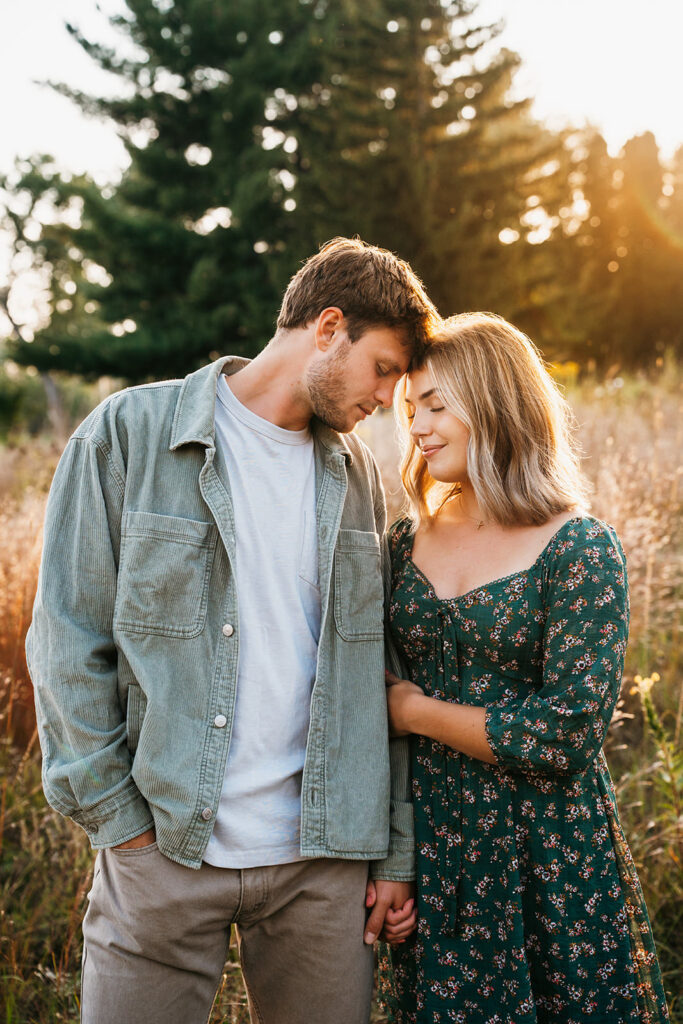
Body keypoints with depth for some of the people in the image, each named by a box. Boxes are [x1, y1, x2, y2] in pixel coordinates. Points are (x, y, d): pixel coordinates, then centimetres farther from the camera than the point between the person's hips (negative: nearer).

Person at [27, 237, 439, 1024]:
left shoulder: (356, 473, 8)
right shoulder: (129, 433, -5)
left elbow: (374, 672, 10)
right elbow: (67, 643, -5)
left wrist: (394, 851, 8)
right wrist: (116, 817, -8)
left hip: (325, 855, 4)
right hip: (164, 847, -3)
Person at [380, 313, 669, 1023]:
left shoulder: (581, 549, -13)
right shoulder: (409, 542, 3)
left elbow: (568, 734, -18)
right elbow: (379, 689, 10)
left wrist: (419, 712, -11)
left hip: (548, 853, -4)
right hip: (428, 839, 5)